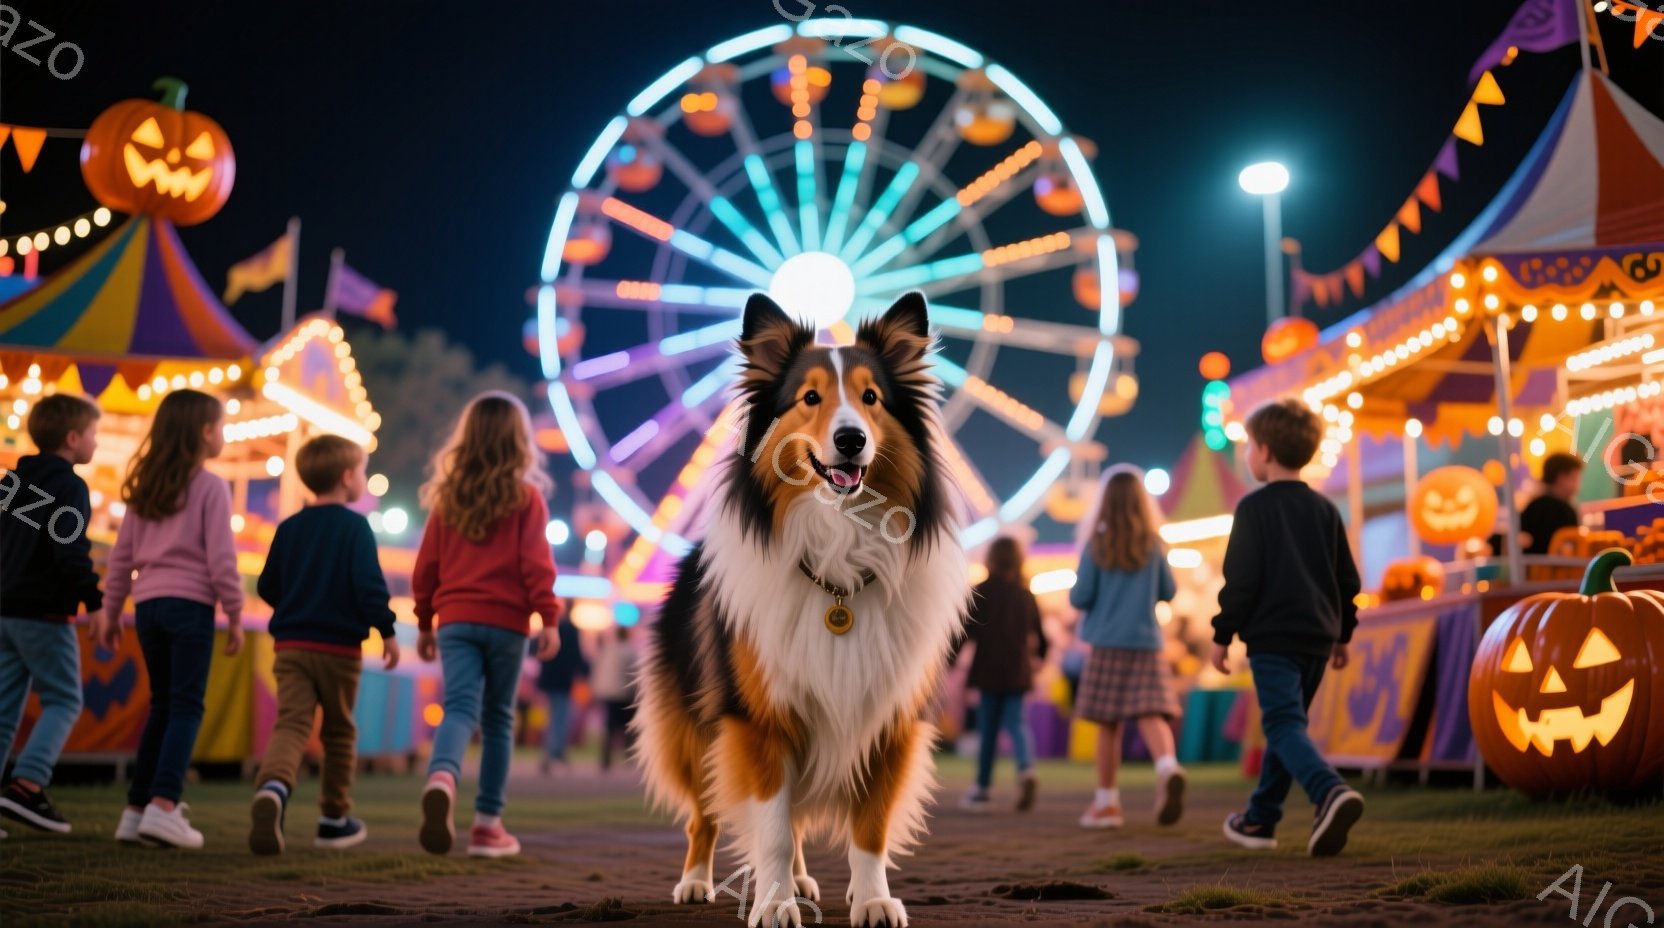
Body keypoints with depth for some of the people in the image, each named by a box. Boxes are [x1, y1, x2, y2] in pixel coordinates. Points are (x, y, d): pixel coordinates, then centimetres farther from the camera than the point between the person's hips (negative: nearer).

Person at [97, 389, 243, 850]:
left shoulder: (145, 486, 13)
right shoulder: (211, 487, -4)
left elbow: (121, 554, 14)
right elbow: (221, 558, -9)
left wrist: (110, 610, 20)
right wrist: (235, 613, -3)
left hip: (148, 604, 6)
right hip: (190, 604, -6)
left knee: (162, 705, 14)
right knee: (186, 706, -4)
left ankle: (136, 809, 13)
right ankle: (162, 805, -15)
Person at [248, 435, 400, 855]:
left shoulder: (288, 528, 8)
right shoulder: (354, 526, -7)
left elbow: (267, 587, 12)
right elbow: (369, 584, -17)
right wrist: (387, 630, -8)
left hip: (291, 645, 3)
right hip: (340, 647, -3)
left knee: (291, 725, -7)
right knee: (339, 733, 13)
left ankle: (272, 787, -36)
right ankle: (334, 818, 23)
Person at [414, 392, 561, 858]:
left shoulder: (447, 495, 9)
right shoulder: (526, 496, -2)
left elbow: (427, 565, 11)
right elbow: (535, 563, -9)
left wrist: (424, 623, 19)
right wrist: (549, 618, -5)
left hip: (455, 621, 2)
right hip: (506, 622, -2)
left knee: (460, 708, -7)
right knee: (498, 719, 9)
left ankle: (441, 778, -38)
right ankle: (487, 823, 12)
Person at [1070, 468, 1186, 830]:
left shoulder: (1096, 545, -5)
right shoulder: (1153, 545, 2)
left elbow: (1079, 598, -6)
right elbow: (1168, 592, 11)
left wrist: (1076, 589, 16)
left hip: (1106, 645, -1)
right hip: (1146, 644, 1)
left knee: (1109, 725, 7)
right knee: (1151, 715, -6)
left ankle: (1107, 802, 14)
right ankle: (1168, 767, -34)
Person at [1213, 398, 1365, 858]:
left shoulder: (1254, 507, -8)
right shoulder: (1325, 509, 11)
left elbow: (1242, 579, -12)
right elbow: (1348, 579, 14)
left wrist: (1222, 635, -4)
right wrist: (1341, 633, 23)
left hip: (1271, 636, -7)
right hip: (1317, 636, 7)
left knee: (1284, 725, -10)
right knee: (1285, 724, 17)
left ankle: (1331, 792, -35)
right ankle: (1260, 820, 24)